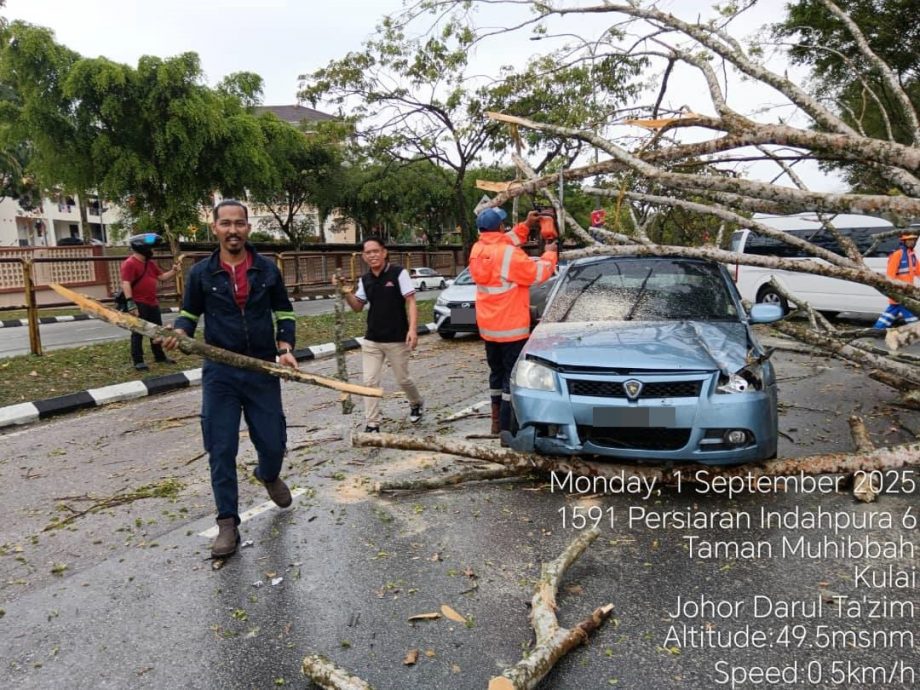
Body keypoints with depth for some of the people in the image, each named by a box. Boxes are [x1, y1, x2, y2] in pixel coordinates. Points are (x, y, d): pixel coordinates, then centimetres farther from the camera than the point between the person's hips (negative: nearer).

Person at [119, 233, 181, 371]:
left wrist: (173, 271, 3)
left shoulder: (150, 263, 14)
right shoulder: (129, 263, -14)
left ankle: (160, 356, 28)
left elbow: (162, 277, 20)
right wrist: (131, 303, -27)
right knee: (138, 333, -1)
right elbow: (126, 284, -21)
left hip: (152, 304, 9)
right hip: (139, 305, -9)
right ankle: (138, 361, 4)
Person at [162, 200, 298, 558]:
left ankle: (268, 475, 44)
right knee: (221, 451, 0)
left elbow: (284, 313, 9)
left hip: (262, 371, 1)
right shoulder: (201, 272, 0)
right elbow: (189, 313, 10)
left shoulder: (267, 269, 2)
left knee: (273, 443, 8)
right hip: (219, 373, 0)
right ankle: (228, 523, 13)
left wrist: (286, 347, -7)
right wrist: (179, 333, -12)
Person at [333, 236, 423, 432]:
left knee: (403, 379, 9)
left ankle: (416, 404, 39)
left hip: (397, 340, -4)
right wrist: (346, 292, -4)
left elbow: (411, 303, -11)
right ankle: (372, 424, 7)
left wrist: (412, 329, -22)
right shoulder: (365, 280, 7)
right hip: (371, 340, 4)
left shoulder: (399, 273, -9)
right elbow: (357, 307, 14)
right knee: (370, 381, 0)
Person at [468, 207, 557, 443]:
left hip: (488, 326, 8)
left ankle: (497, 420, 29)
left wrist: (525, 225, 21)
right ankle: (507, 428, -4)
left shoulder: (478, 250, 2)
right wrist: (550, 254, 6)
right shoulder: (510, 254, -21)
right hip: (511, 326, -8)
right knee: (513, 375, -3)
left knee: (496, 371, 19)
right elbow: (538, 274, -11)